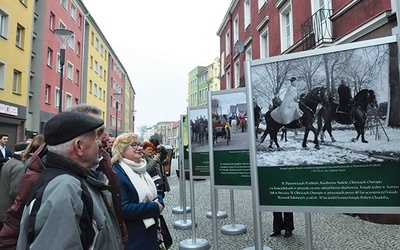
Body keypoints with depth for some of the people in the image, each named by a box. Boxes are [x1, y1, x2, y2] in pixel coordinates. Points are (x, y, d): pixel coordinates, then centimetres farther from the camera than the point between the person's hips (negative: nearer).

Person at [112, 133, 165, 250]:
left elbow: (155, 194, 15)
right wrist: (154, 207, -20)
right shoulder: (116, 173, -18)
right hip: (132, 237, -8)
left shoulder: (141, 169, 11)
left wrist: (159, 203, -8)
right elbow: (122, 209, -25)